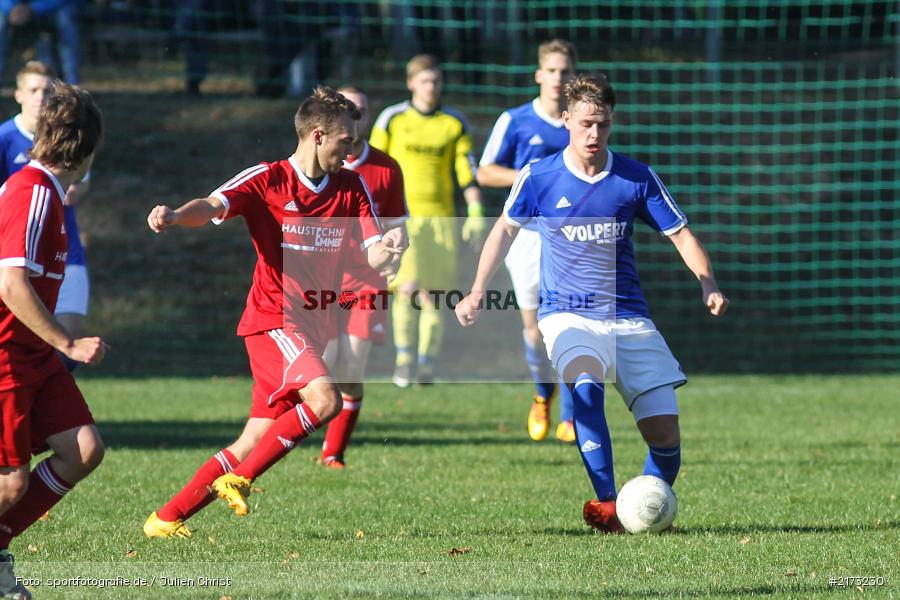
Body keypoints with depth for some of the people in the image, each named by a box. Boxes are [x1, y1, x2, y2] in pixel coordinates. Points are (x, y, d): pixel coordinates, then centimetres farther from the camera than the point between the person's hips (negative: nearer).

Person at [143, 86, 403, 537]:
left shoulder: (351, 188, 10)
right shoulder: (266, 180, -6)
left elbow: (374, 256, 5)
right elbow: (212, 207, -20)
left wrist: (386, 253, -20)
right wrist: (175, 216, -43)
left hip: (316, 328, 6)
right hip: (274, 319, -6)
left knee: (256, 440, 3)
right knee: (325, 399, -27)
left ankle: (167, 517, 11)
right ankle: (239, 480, -13)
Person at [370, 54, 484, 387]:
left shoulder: (454, 123, 7)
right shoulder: (392, 119, 3)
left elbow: (467, 170, 7)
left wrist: (475, 213, -2)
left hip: (441, 217, 2)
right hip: (401, 216, -2)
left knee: (433, 295, 2)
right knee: (406, 287, -15)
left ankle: (427, 363, 10)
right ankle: (403, 358, -7)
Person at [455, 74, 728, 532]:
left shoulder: (637, 178, -2)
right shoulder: (538, 177, -3)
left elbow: (680, 235, 4)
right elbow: (506, 229, 14)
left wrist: (709, 285, -13)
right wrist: (477, 292, 6)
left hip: (628, 317, 2)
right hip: (565, 313, -2)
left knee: (664, 433, -7)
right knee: (585, 382, -35)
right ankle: (608, 505, -36)